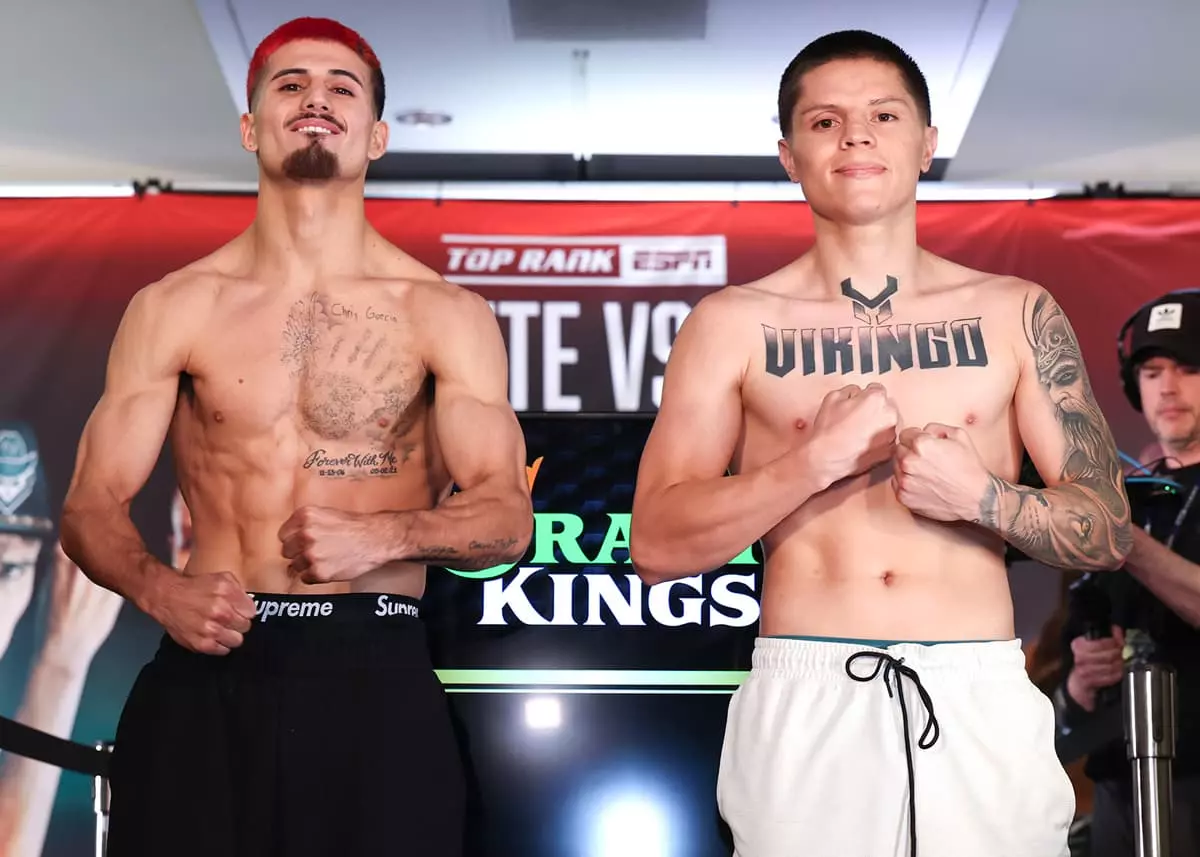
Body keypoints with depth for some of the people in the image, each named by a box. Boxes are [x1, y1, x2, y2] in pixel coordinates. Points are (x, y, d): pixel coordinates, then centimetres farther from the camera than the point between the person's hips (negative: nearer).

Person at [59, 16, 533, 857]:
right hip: (207, 676, 1)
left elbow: (506, 517, -1)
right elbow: (93, 506, 4)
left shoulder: (446, 315, 3)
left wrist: (384, 536, -19)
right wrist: (161, 589, -16)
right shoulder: (173, 309, 6)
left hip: (379, 679, 0)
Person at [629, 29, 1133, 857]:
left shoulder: (1017, 314, 6)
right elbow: (657, 544, -4)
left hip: (981, 702, 1)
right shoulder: (733, 324, 3)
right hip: (804, 706, -1)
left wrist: (982, 495, -13)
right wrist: (817, 459, -14)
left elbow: (1110, 530, 5)